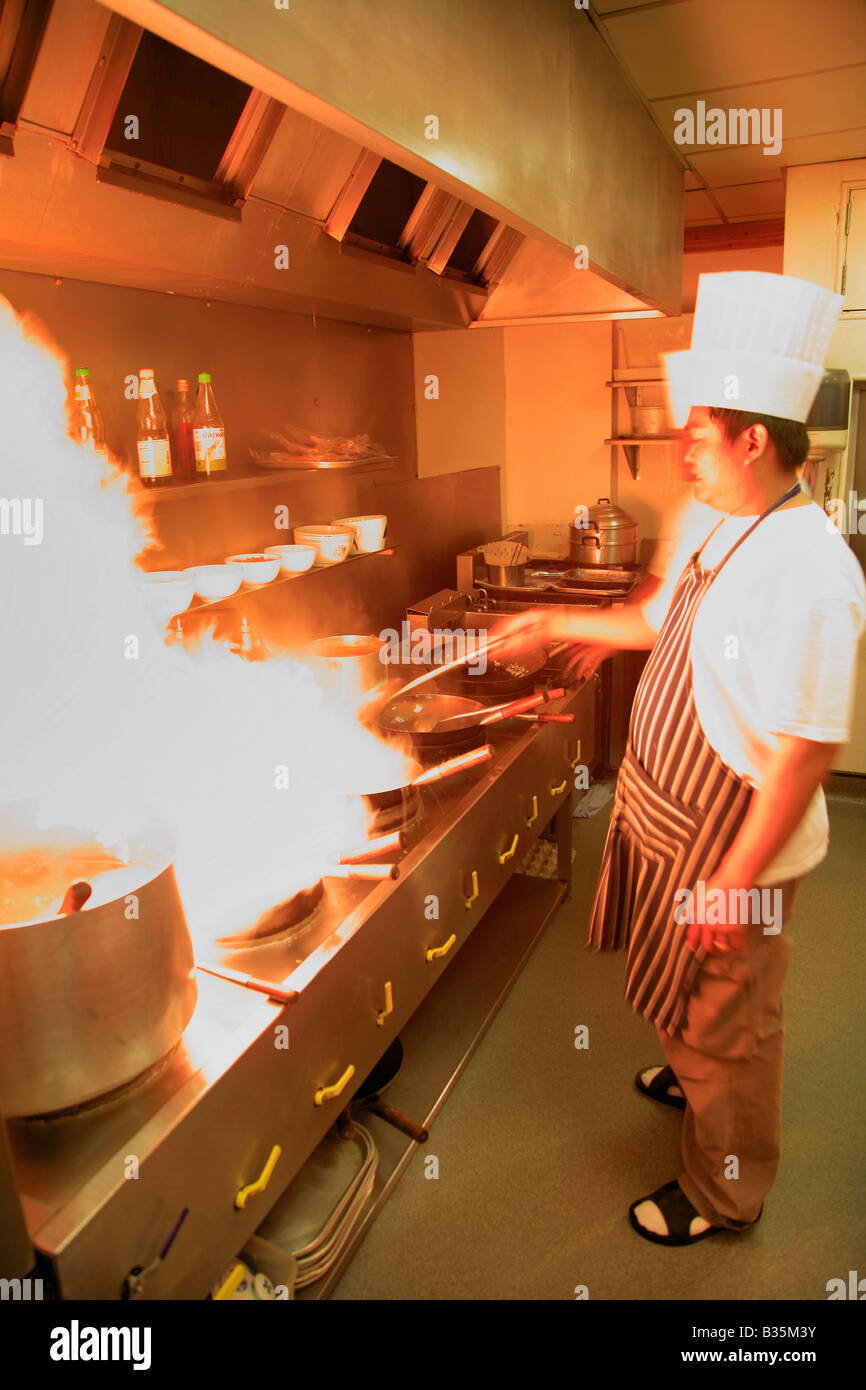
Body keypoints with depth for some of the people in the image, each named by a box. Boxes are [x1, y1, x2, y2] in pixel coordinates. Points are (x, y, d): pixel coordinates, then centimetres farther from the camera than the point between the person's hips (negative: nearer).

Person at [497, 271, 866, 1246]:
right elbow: (655, 623, 18)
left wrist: (735, 881, -22)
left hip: (734, 840, -8)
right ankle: (693, 1075, 60)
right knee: (690, 1001, 30)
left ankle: (724, 1192, 40)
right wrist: (556, 625, 18)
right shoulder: (724, 533, 2)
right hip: (671, 811, 9)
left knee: (725, 1023, 14)